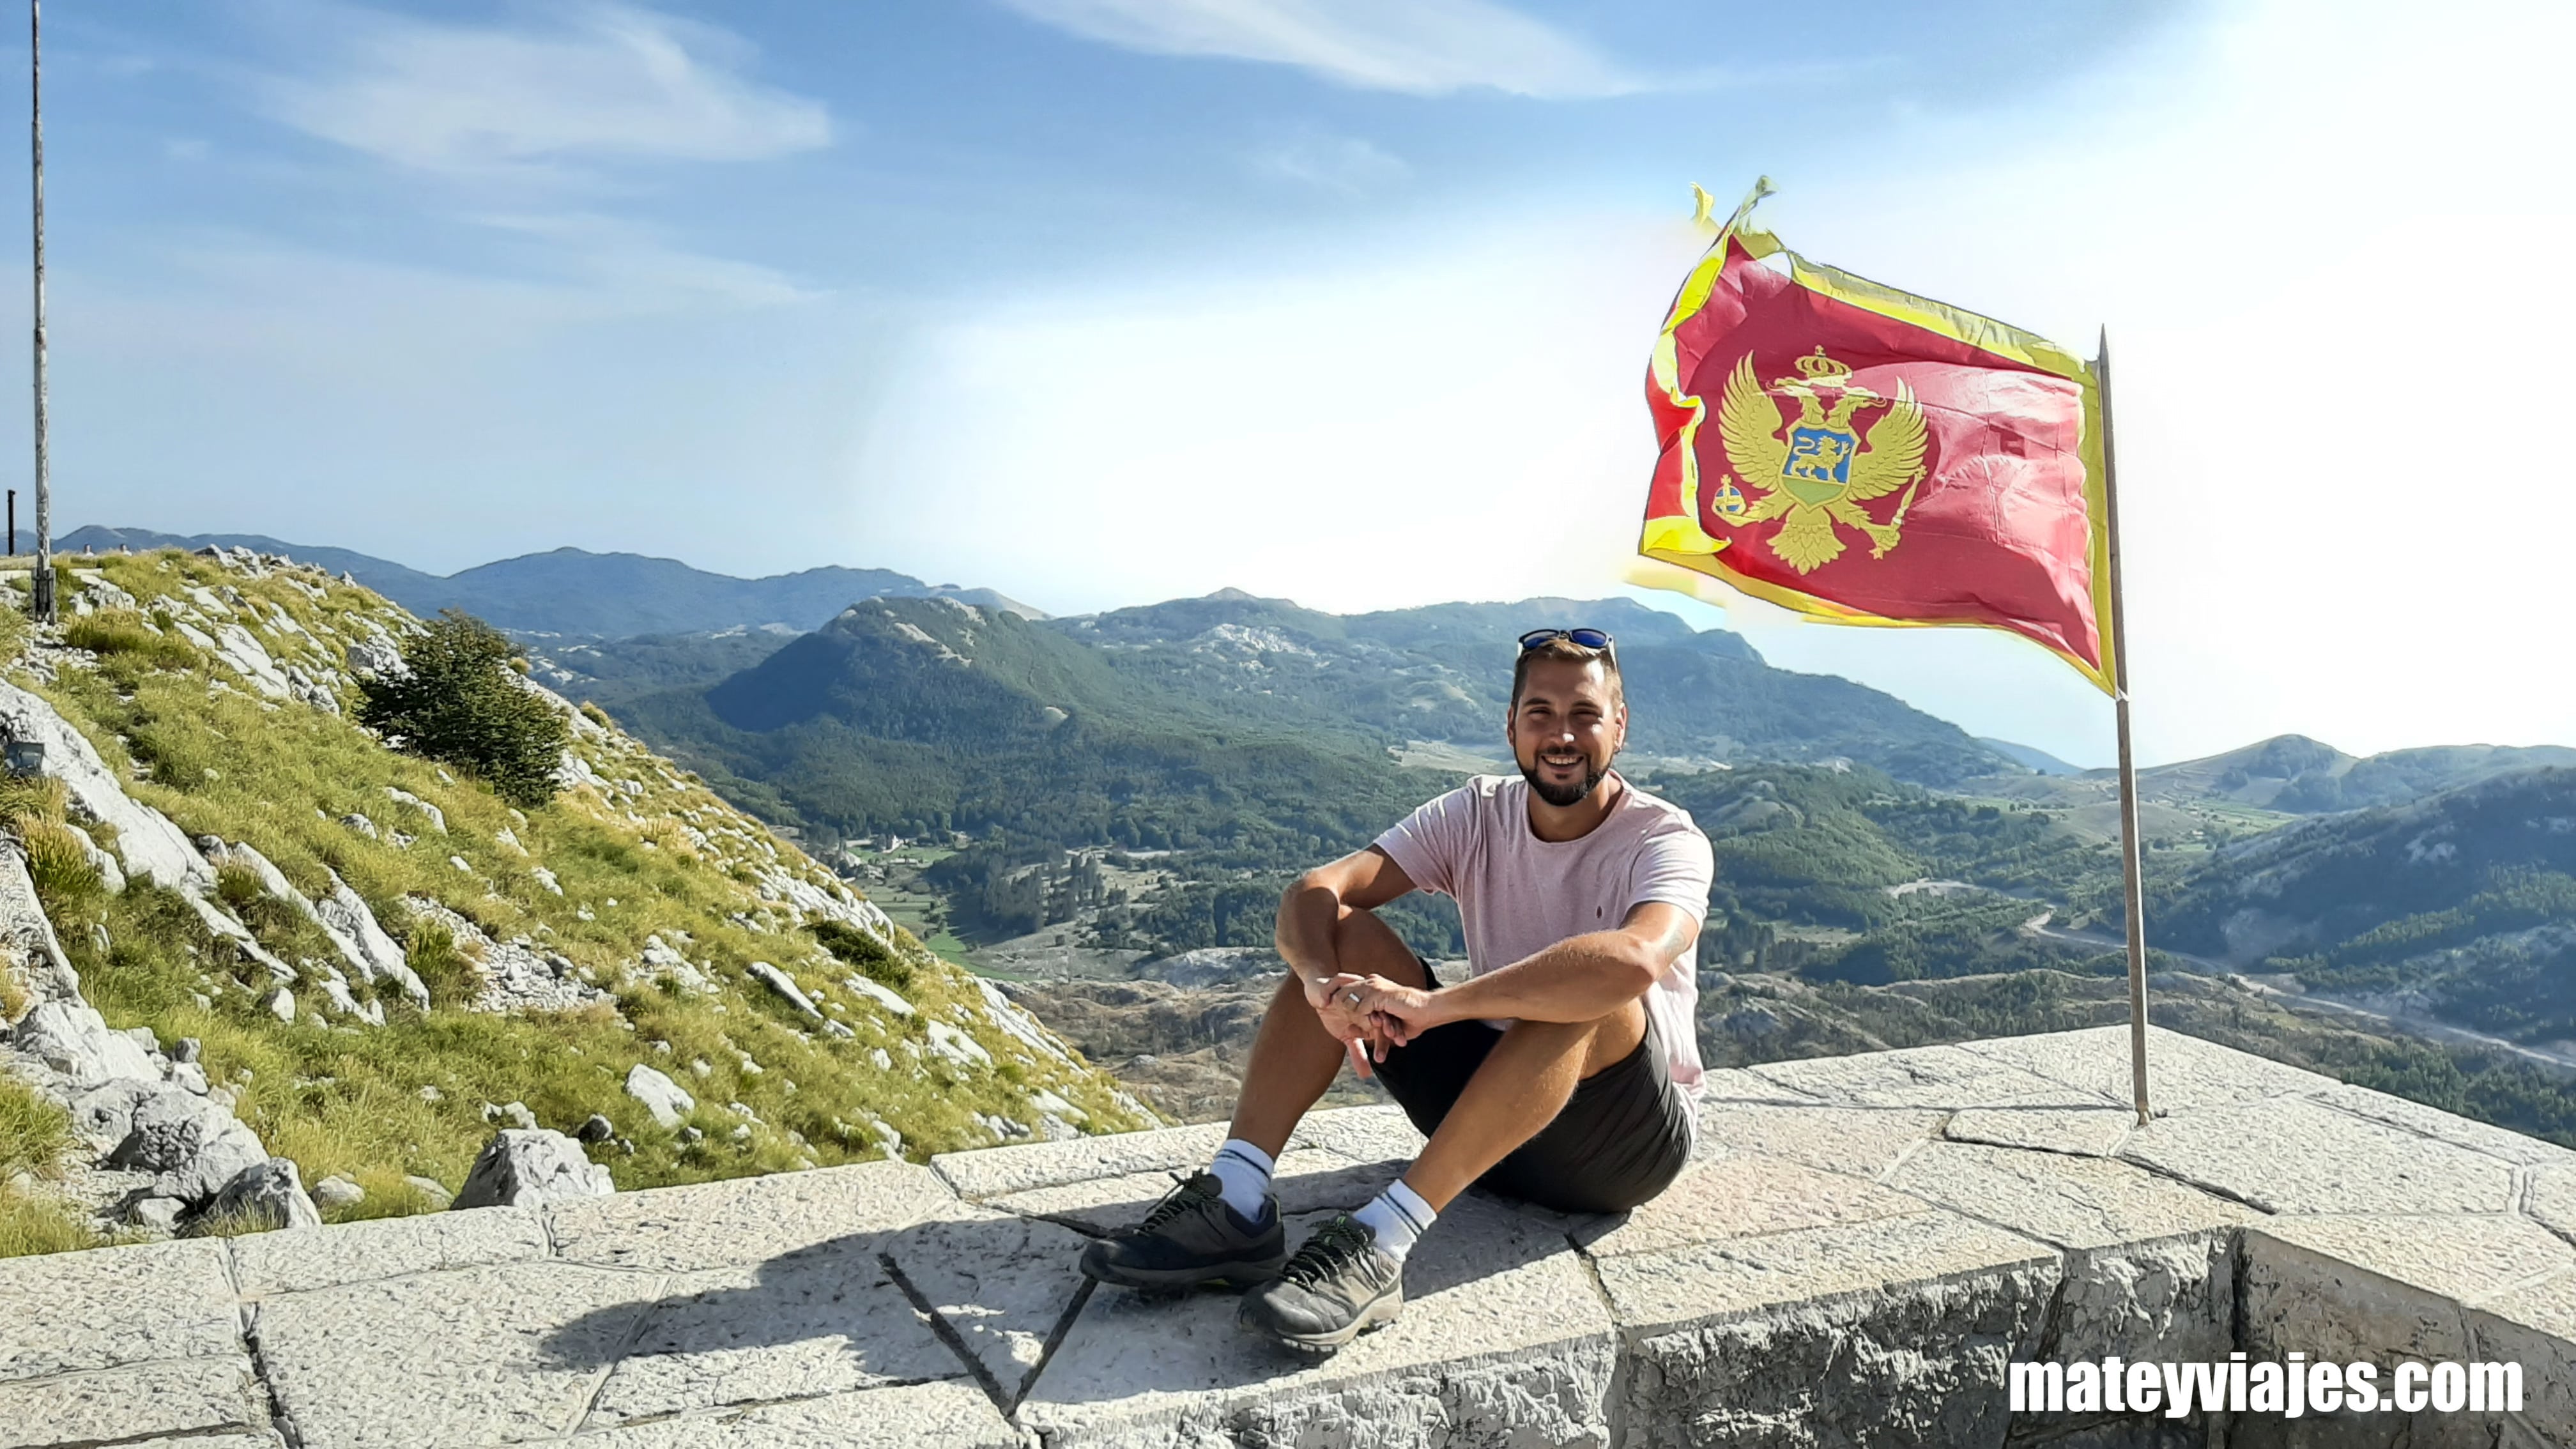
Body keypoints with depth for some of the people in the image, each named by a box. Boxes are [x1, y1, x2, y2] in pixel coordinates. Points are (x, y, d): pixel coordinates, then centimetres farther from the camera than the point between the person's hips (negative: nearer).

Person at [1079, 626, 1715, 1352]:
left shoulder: (1665, 840, -15)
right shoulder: (1477, 814, -1)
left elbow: (1635, 960, -40)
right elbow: (1313, 891, -13)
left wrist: (1432, 1003, -41)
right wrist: (1325, 983, -36)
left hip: (1631, 1142, -4)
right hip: (1490, 1116, 5)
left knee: (1590, 985, -36)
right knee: (1344, 934, -11)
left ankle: (1380, 1244, -40)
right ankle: (1236, 1204, -23)